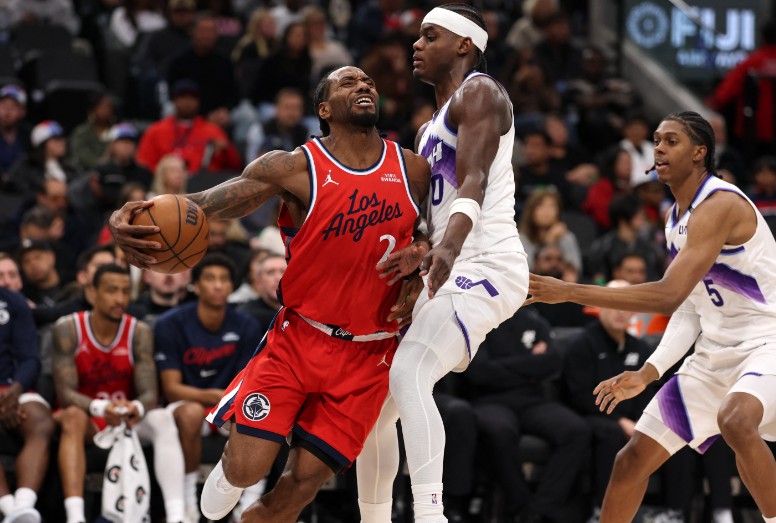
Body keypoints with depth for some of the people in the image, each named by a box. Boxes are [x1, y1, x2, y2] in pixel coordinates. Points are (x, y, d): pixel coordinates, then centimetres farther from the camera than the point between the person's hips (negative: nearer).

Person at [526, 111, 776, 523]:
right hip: (717, 350, 9)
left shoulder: (719, 206, -21)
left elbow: (670, 296, -30)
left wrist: (570, 292, -29)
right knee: (632, 460, 6)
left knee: (735, 421, -41)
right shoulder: (676, 218, 9)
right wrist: (648, 373, 0)